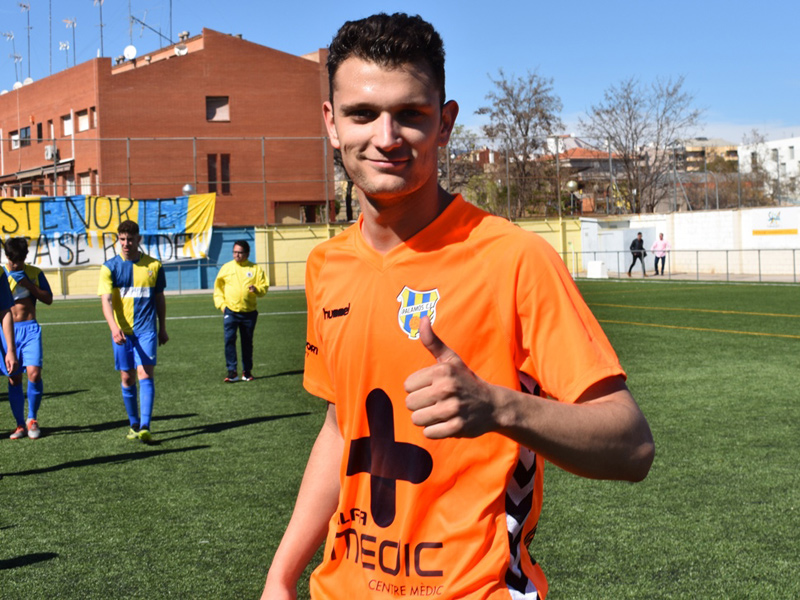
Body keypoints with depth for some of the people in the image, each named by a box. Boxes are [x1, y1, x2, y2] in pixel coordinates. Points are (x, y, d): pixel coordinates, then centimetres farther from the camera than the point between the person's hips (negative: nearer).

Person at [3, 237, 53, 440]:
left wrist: (28, 284, -10)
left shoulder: (34, 273, 4)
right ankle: (20, 424, 12)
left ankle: (32, 419, 4)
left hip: (30, 328, 0)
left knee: (34, 372, -15)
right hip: (9, 329, 0)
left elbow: (48, 299, 3)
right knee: (14, 378, 1)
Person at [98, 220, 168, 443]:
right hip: (121, 331, 1)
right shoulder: (110, 267, -1)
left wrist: (162, 329, 17)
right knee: (127, 379, 7)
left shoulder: (153, 265, 3)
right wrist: (114, 327, -27)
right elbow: (106, 300, -11)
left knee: (145, 375, -12)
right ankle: (134, 424, 22)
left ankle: (145, 427, -16)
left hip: (146, 330, -1)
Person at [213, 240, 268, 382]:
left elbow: (264, 287, 2)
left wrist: (257, 289, -20)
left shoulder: (255, 269, 5)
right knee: (229, 339, -14)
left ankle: (247, 371, 20)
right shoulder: (226, 268, 7)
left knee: (247, 342, 9)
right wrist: (221, 304, 1)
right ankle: (232, 371, -12)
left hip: (249, 312, 0)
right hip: (230, 311, 0)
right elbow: (218, 287, 12)